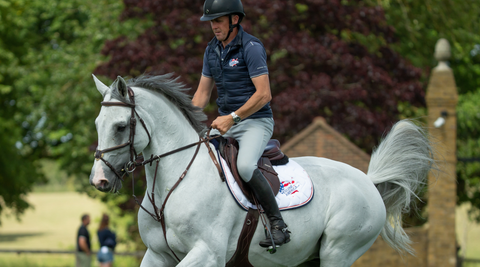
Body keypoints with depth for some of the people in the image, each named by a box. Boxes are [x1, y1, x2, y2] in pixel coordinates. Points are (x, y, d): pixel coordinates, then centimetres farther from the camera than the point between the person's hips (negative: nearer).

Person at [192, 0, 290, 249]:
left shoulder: (251, 47, -13)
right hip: (226, 123, 8)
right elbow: (202, 93, 16)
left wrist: (232, 117, -23)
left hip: (256, 121, -8)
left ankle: (278, 226, -24)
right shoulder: (212, 50, 11)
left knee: (244, 166, -33)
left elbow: (263, 94, -19)